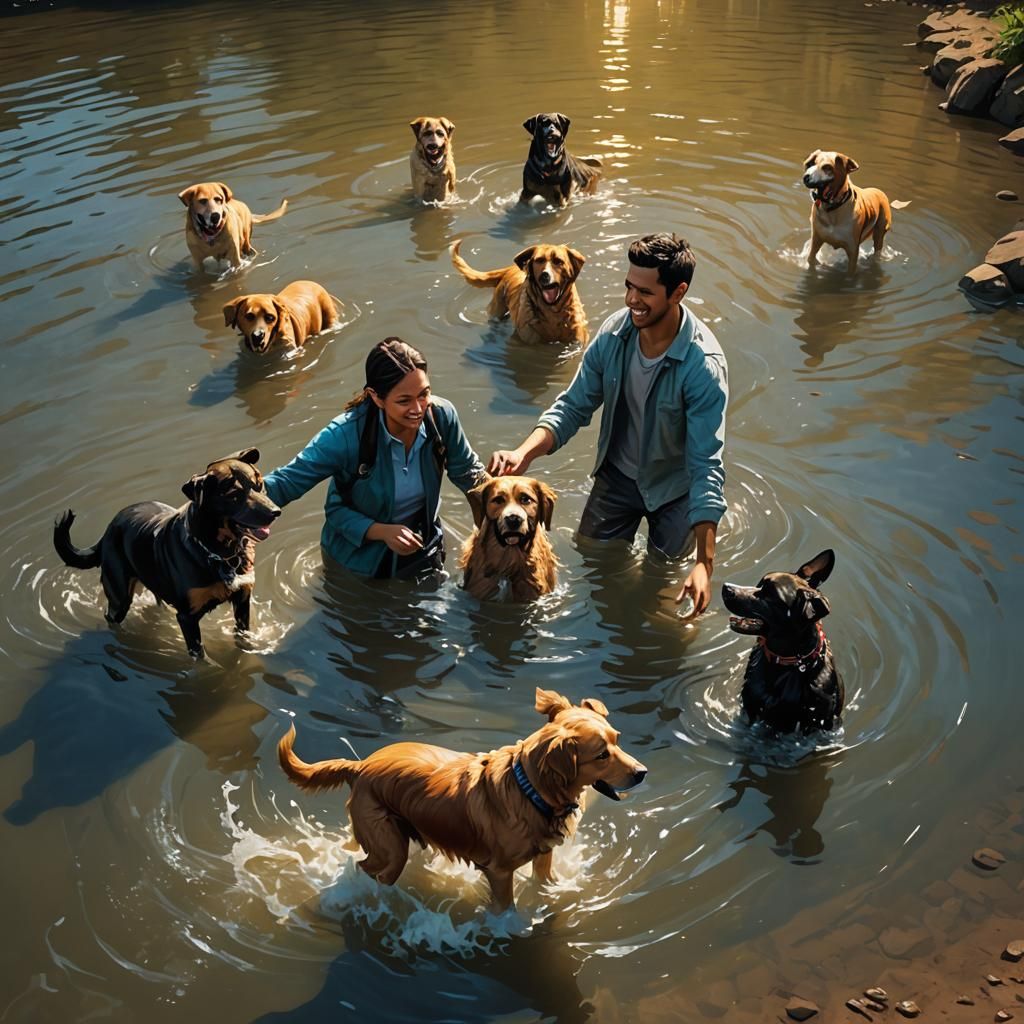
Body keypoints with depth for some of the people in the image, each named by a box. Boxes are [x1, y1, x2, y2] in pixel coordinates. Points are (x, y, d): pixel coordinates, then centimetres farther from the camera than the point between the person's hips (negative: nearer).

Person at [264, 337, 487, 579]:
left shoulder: (441, 416, -23)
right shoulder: (346, 434, -34)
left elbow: (468, 472, -5)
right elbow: (286, 482, -29)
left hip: (423, 550, 4)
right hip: (360, 555, -3)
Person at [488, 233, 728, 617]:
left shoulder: (704, 365, -33)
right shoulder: (614, 332, -18)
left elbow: (706, 465, -33)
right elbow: (573, 407, -10)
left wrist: (704, 564, -39)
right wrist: (525, 452, -30)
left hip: (674, 487, -4)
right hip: (617, 474, 4)